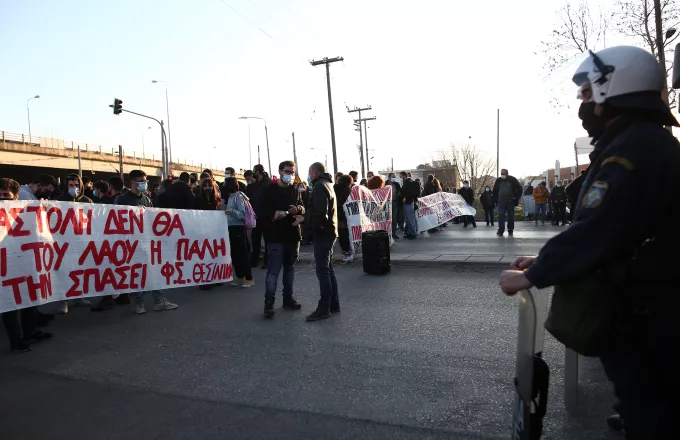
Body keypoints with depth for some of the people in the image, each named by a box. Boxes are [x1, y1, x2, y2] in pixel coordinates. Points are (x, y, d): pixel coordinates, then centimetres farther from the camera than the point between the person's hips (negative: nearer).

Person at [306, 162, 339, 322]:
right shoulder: (328, 184, 19)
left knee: (322, 270, -7)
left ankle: (324, 308, -3)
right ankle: (334, 304, 20)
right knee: (328, 269, 14)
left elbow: (320, 212, -24)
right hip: (329, 231, 10)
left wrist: (315, 227, -12)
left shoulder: (320, 186, -13)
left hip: (322, 232, -10)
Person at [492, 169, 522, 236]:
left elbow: (520, 189, 6)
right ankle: (501, 230, -9)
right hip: (501, 202, 1)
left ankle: (510, 230, 16)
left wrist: (516, 198, -1)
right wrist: (496, 200, 8)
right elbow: (494, 191, 16)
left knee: (511, 217, 6)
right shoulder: (498, 180, 6)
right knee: (501, 216, -9)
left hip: (510, 202, -1)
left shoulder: (512, 180, 0)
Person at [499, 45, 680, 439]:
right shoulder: (646, 141, 12)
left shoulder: (635, 147, -23)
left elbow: (596, 231, -29)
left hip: (648, 314, -9)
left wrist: (531, 276, -17)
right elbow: (606, 226, 13)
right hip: (644, 303, 9)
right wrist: (544, 261, 7)